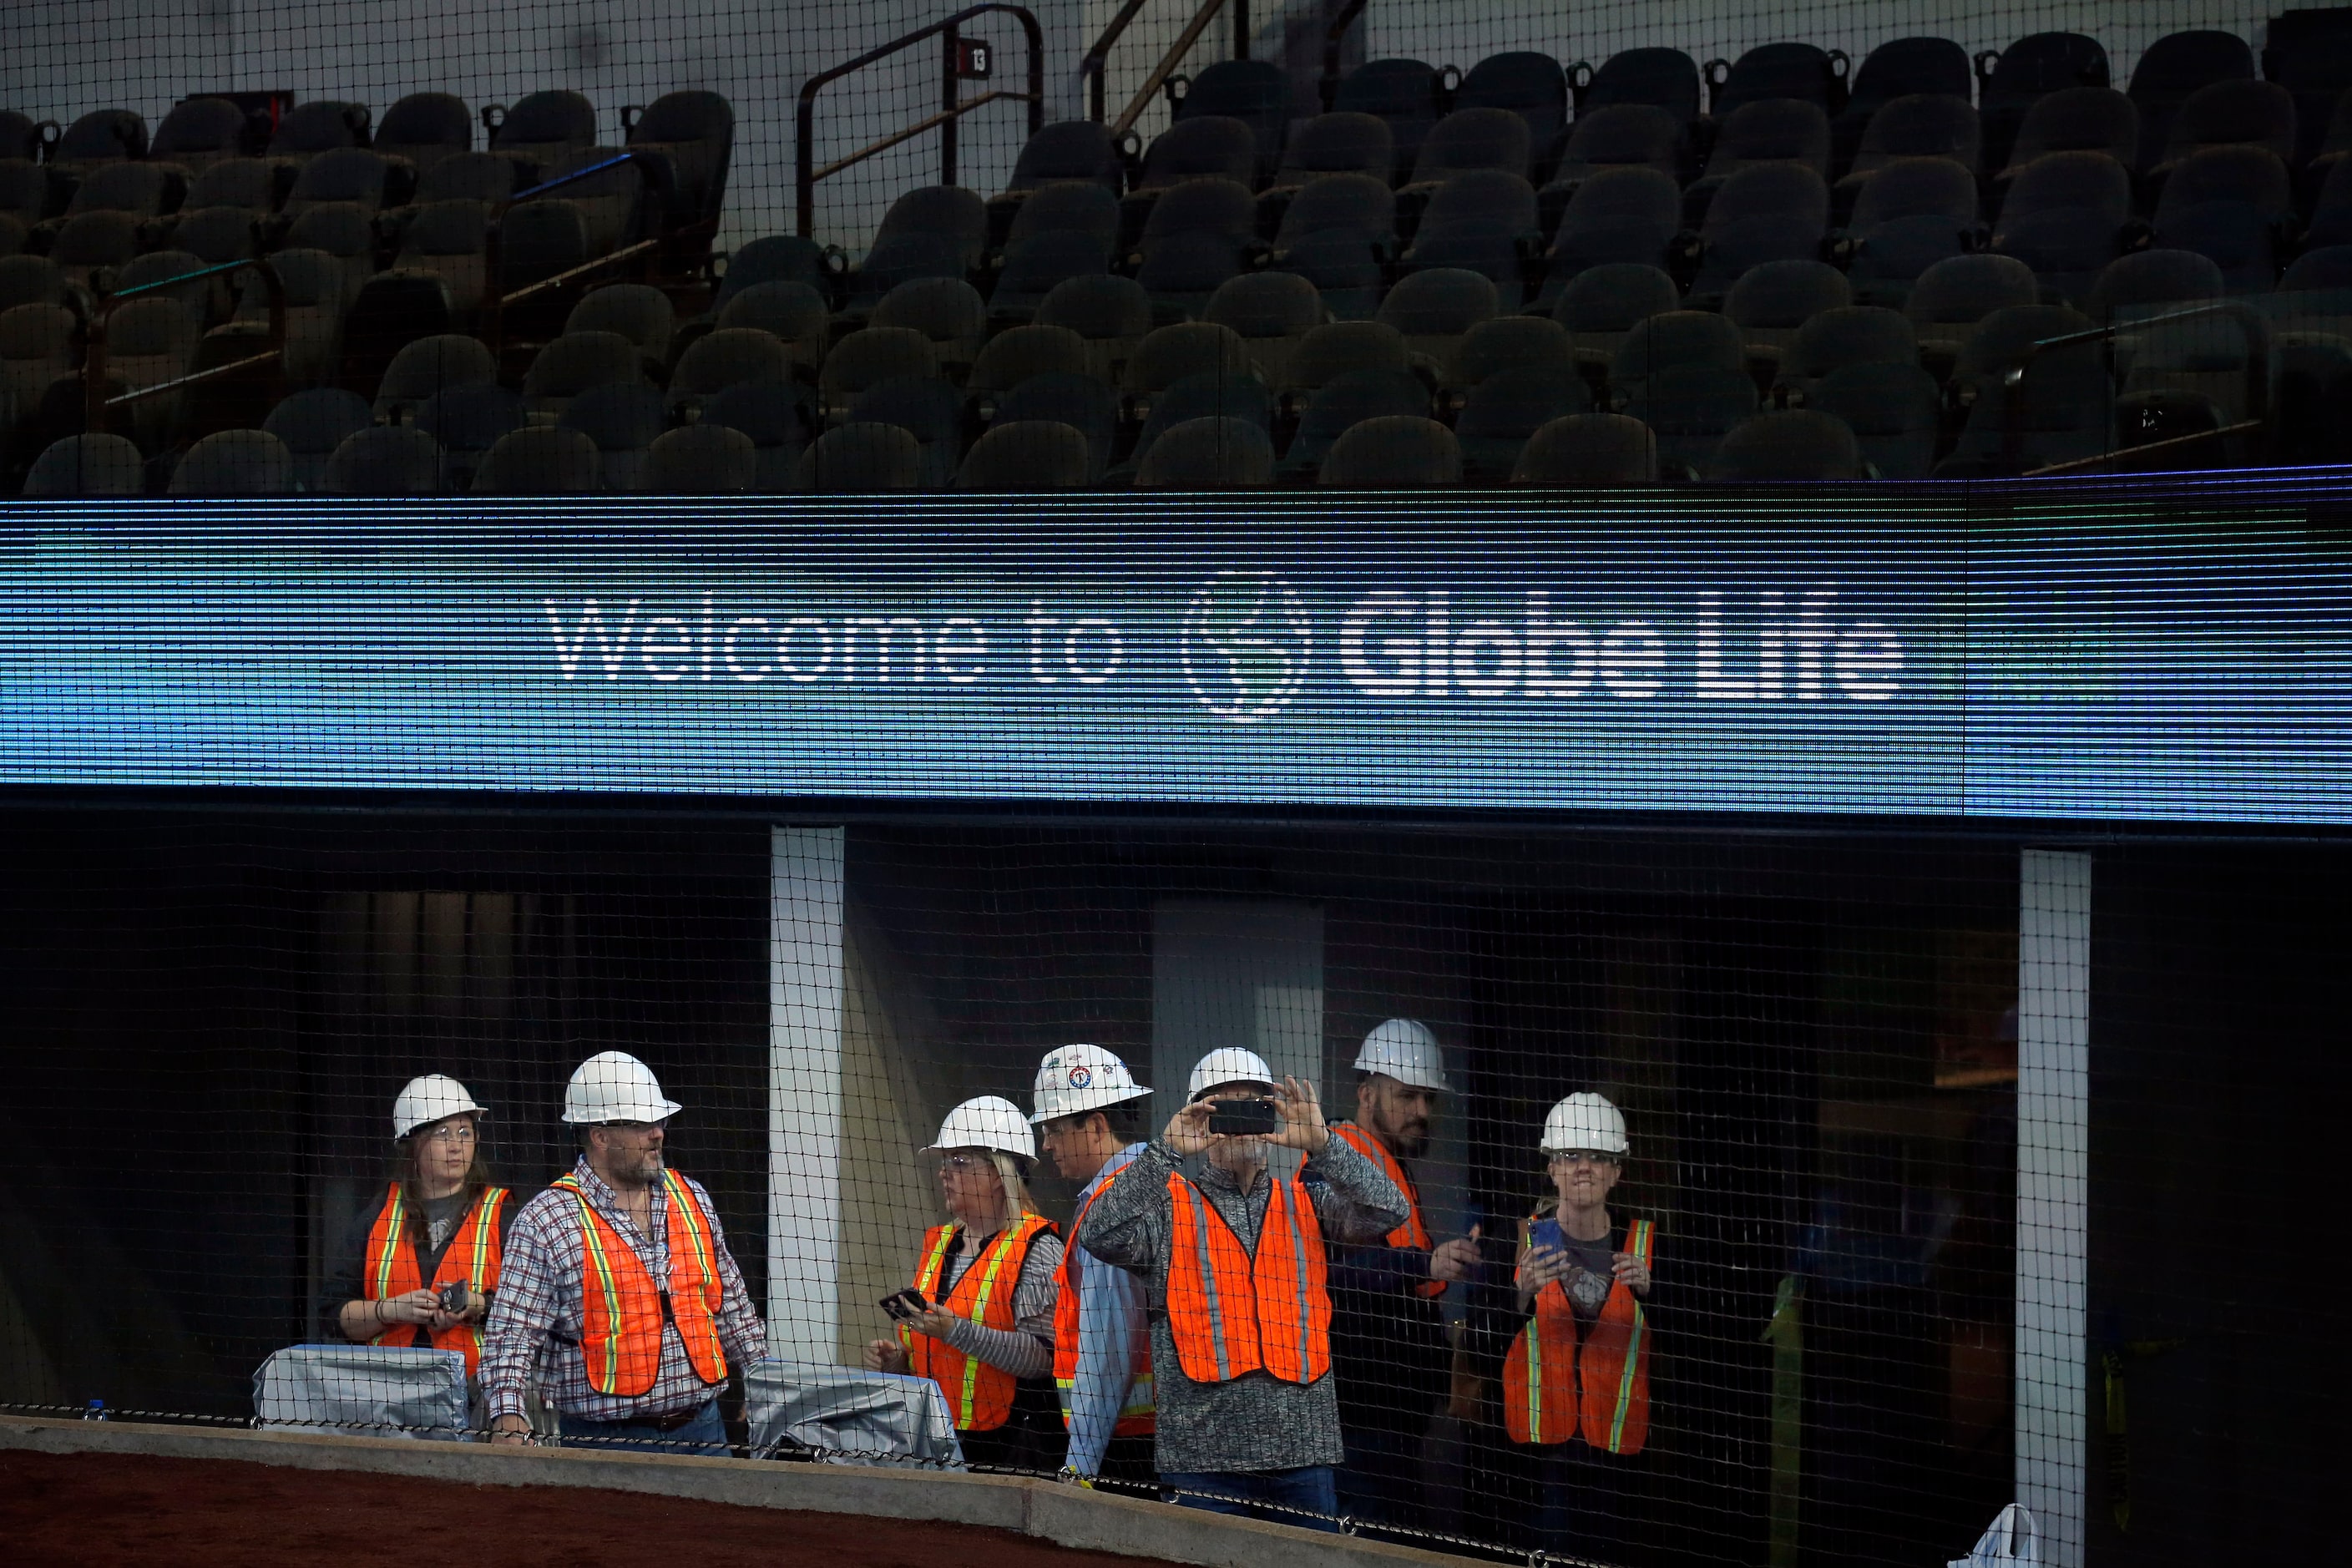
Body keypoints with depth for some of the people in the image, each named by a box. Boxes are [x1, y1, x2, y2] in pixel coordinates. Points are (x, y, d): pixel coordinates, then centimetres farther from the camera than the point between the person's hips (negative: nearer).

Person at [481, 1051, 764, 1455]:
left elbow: (731, 1305, 21)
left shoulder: (692, 1199, 12)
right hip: (608, 1438, -5)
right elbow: (512, 1332, -10)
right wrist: (508, 1418, -23)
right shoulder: (546, 1221, -6)